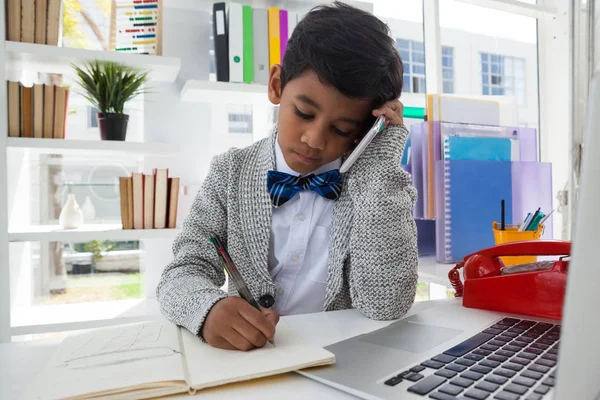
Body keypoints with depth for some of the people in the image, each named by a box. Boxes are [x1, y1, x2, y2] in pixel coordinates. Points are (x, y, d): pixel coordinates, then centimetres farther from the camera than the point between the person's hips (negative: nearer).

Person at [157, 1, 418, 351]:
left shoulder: (377, 185, -6)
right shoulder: (231, 173, -2)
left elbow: (386, 306, -17)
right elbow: (184, 273, -6)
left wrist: (379, 162, -18)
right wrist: (208, 307, -28)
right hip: (245, 357, 2)